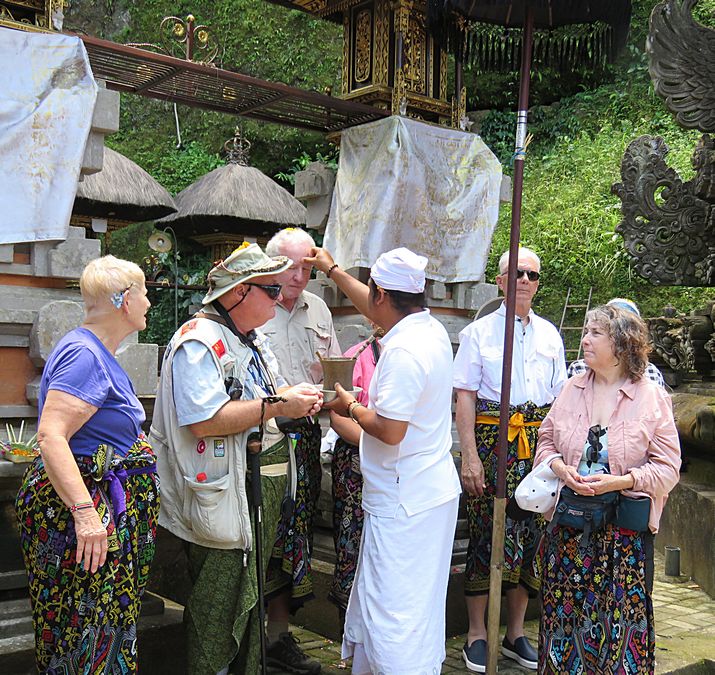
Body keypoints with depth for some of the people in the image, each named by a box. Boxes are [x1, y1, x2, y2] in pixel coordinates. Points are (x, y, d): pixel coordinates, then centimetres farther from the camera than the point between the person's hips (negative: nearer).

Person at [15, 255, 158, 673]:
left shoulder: (101, 353, 15)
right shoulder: (84, 355, -18)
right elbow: (50, 437, -27)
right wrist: (85, 511, -32)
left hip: (109, 504, 10)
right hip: (79, 503, -10)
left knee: (111, 620, 16)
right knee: (87, 629, -3)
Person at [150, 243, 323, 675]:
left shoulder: (252, 339, 14)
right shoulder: (199, 342, -18)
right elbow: (205, 420, -28)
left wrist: (292, 396, 5)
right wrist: (277, 405, -24)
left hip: (263, 485, 10)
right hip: (223, 494, -10)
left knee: (251, 591, 19)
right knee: (219, 602, 0)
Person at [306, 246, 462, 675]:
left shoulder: (403, 351, -23)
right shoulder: (432, 329, 7)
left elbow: (390, 431, -25)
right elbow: (378, 310, 25)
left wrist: (351, 407, -7)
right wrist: (333, 270, 35)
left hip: (403, 503, -10)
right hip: (435, 490, 10)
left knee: (394, 611, -2)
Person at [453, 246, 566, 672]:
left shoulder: (550, 334, 12)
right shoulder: (479, 332, 1)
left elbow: (559, 398, 14)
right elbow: (465, 397, -4)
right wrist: (470, 456, -12)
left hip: (537, 443, 4)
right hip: (491, 440, -4)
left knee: (530, 533, 7)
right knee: (487, 530, -1)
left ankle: (516, 633, 22)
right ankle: (477, 634, 13)